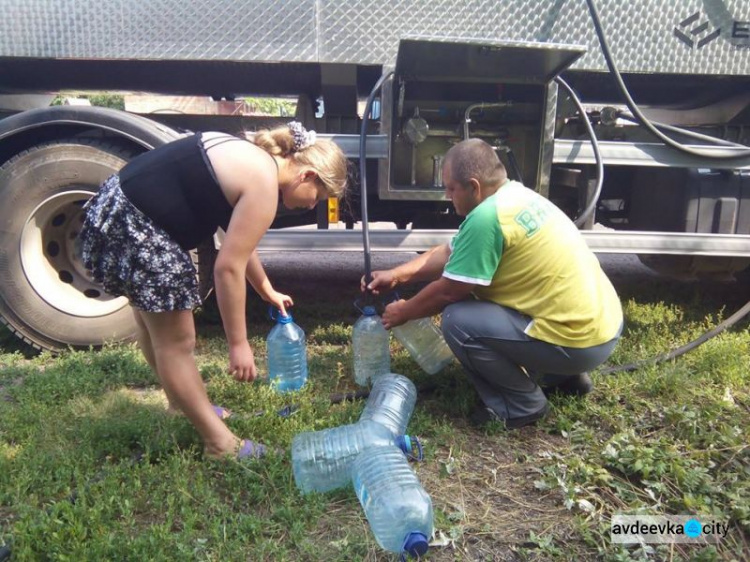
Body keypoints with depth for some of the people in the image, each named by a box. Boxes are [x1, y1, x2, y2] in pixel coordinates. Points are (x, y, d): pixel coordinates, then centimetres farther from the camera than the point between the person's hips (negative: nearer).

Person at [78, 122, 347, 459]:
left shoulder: (254, 162, 13)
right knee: (176, 341, -1)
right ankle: (221, 444, 13)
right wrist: (238, 344, -11)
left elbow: (238, 244, 24)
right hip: (134, 227, -11)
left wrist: (267, 290, 33)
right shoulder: (263, 185, -17)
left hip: (117, 209, 11)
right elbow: (228, 268, -18)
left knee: (154, 327, 24)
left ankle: (183, 405, 45)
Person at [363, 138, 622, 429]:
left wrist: (403, 312, 5)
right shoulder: (517, 194, 7)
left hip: (580, 341, -10)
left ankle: (523, 404, 4)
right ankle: (563, 375, 25)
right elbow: (450, 252, 14)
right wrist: (396, 274, 11)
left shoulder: (486, 217, -22)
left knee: (458, 320, -13)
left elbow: (447, 291, -13)